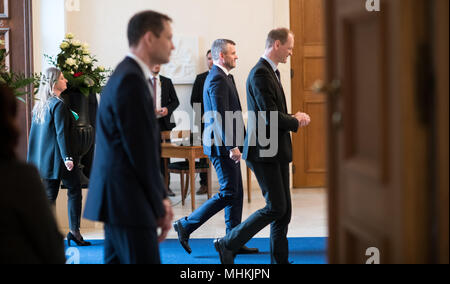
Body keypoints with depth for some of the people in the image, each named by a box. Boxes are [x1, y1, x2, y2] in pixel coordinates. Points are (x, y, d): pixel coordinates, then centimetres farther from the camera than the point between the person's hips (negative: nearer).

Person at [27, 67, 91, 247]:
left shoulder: (40, 105, 12)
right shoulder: (58, 105, -14)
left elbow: (34, 132, 17)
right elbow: (61, 133, -19)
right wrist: (67, 157, -20)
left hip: (45, 158, 8)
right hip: (58, 157, -8)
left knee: (49, 195, 9)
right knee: (74, 191, 1)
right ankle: (74, 231, -2)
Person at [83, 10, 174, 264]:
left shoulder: (128, 75, 16)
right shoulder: (132, 81, -16)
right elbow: (141, 151, -17)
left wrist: (161, 197, 11)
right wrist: (159, 206, -8)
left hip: (118, 197, 10)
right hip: (129, 202, -10)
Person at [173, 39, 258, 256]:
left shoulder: (221, 76, 17)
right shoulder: (218, 79, -16)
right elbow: (221, 117, -22)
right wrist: (232, 147, -23)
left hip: (226, 146, 11)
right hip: (222, 147, -11)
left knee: (235, 193, 11)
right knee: (229, 194, -7)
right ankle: (186, 225, 1)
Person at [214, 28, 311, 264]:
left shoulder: (272, 72, 16)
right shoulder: (261, 74, -17)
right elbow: (271, 118, -23)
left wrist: (293, 118, 5)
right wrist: (296, 122, -6)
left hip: (277, 151, 10)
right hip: (264, 152, -10)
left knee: (284, 210, 11)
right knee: (276, 208, -8)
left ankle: (280, 259, 18)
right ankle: (228, 244, 4)